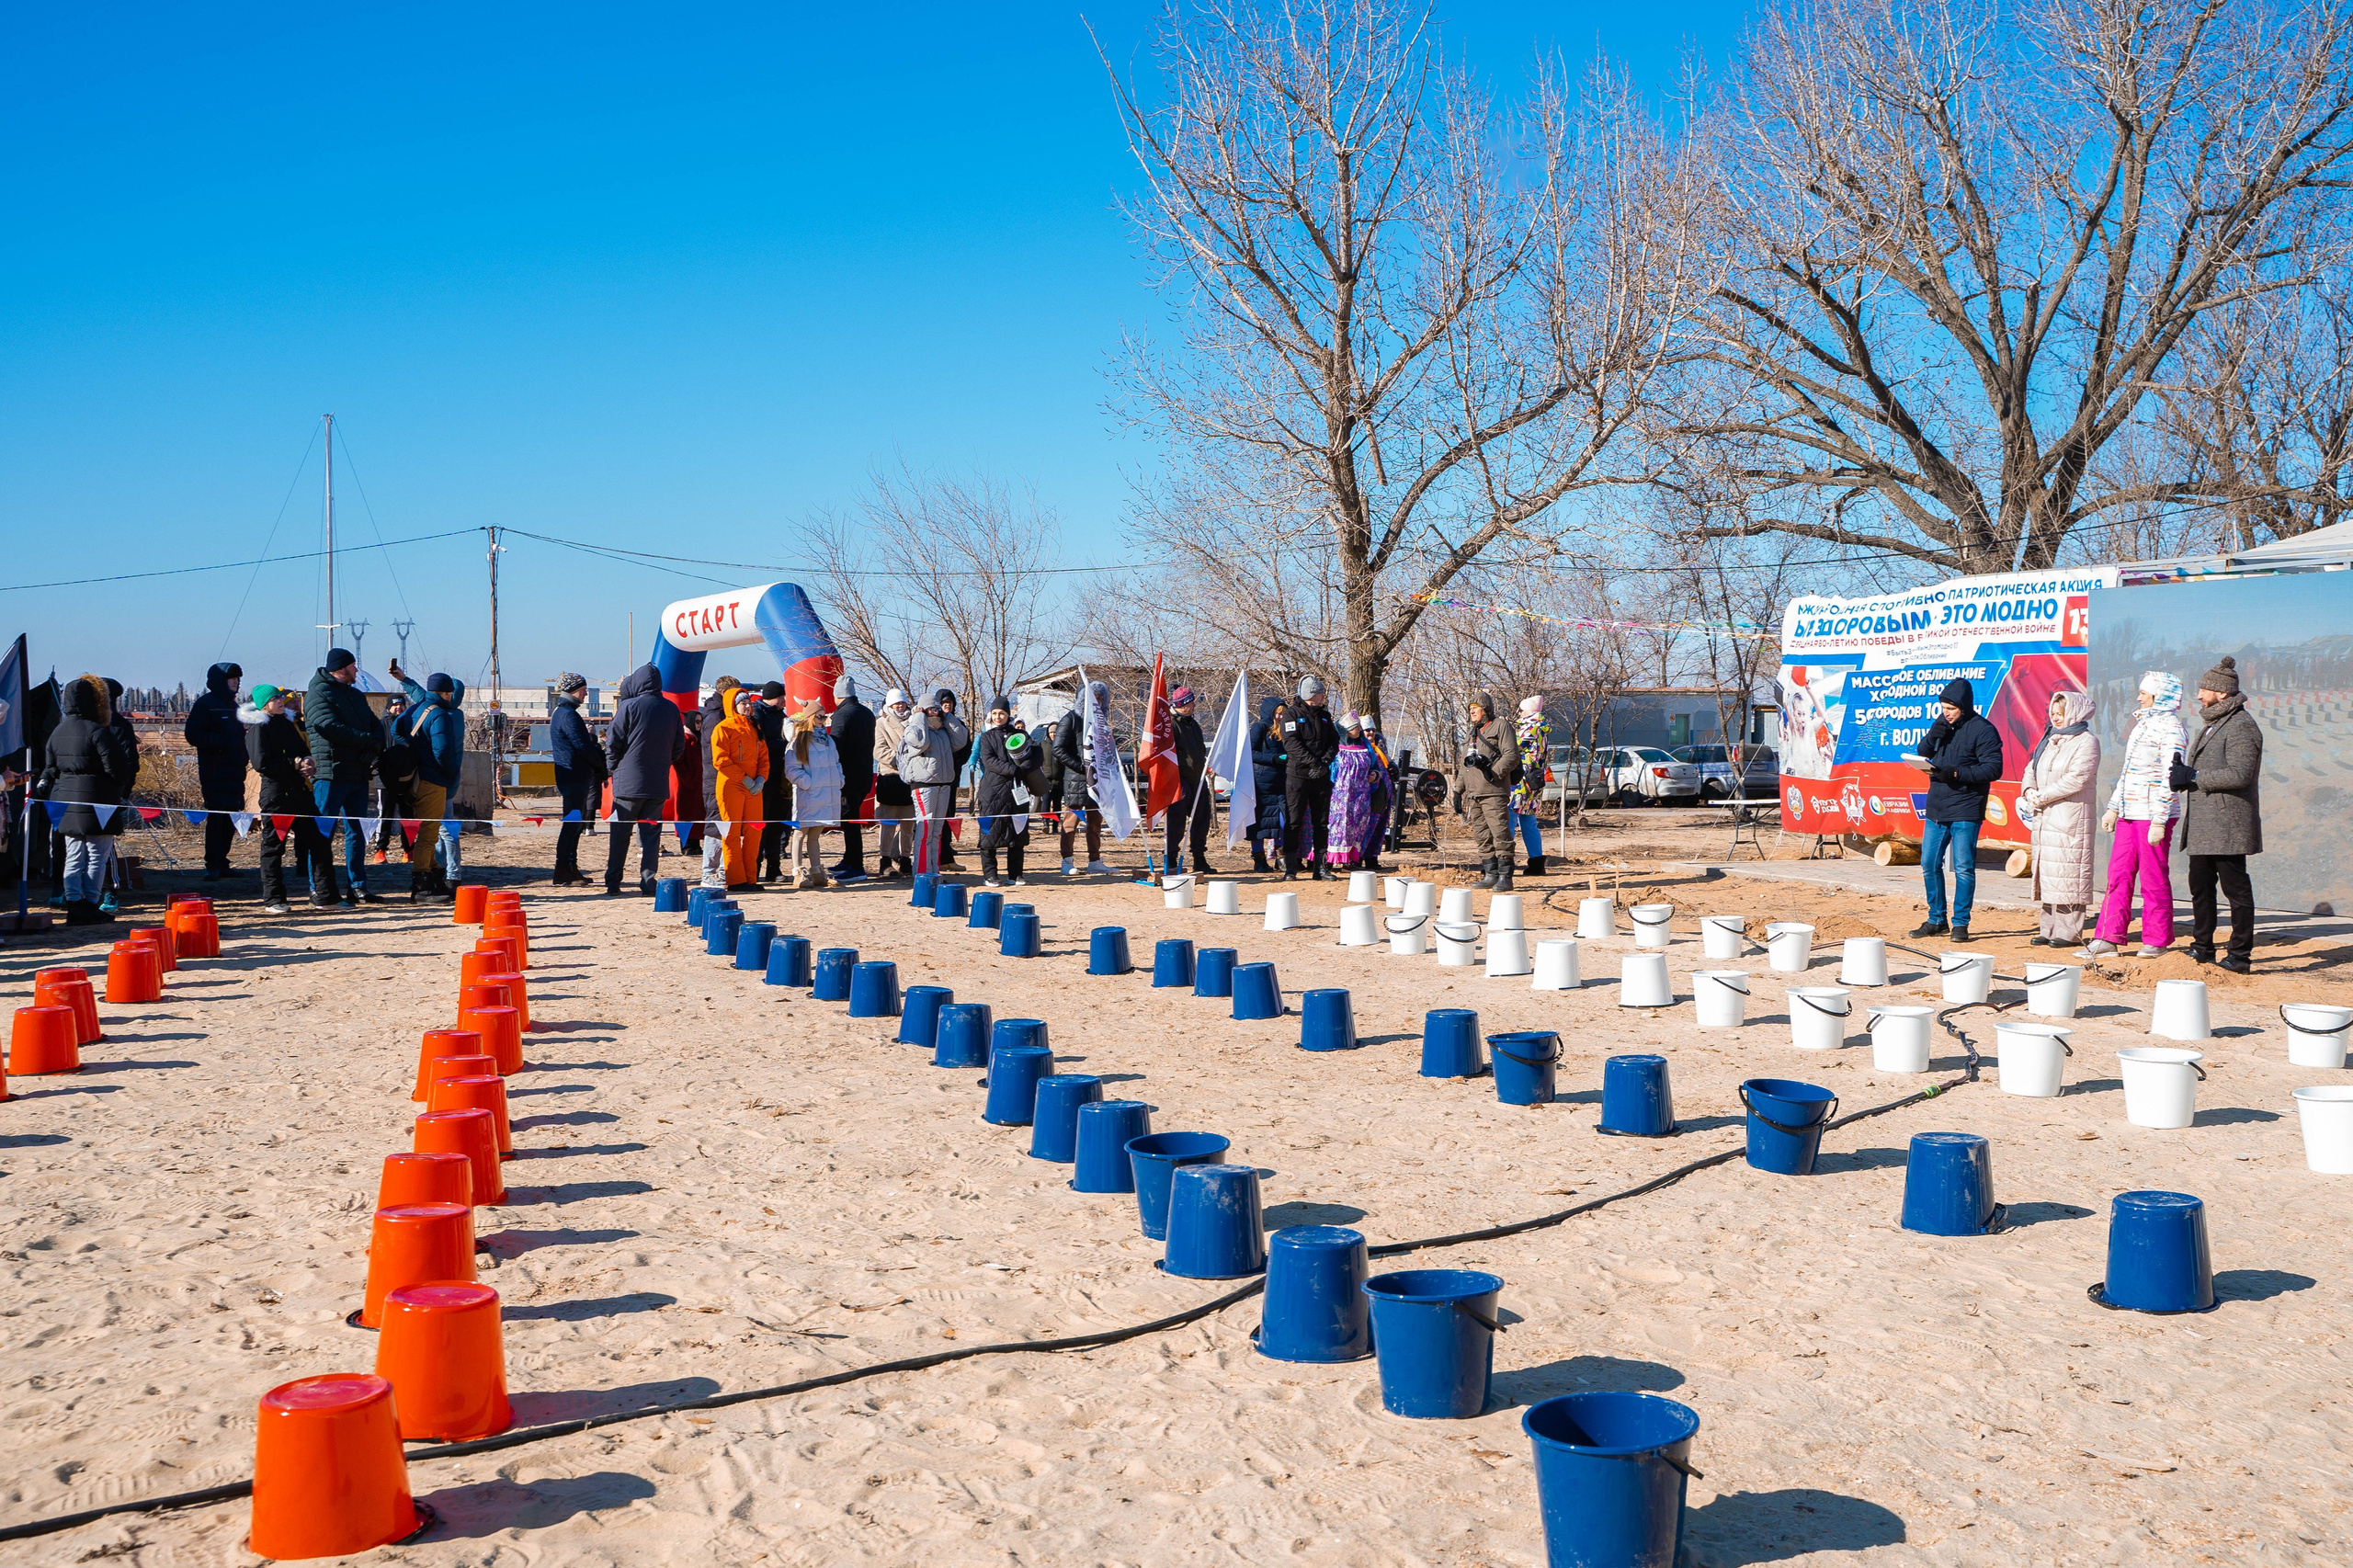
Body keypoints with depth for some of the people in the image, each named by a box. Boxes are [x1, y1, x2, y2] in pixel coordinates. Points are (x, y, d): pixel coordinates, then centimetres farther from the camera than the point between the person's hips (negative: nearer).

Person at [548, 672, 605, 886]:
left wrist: (599, 756, 9)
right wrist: (602, 762, -5)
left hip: (576, 777, 11)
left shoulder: (560, 711, 19)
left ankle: (570, 869, 20)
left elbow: (584, 744, 21)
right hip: (574, 777, -11)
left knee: (575, 823, 14)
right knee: (572, 822, -9)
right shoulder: (568, 714, -15)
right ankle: (562, 873, -8)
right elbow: (583, 746, -18)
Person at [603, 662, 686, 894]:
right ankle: (648, 882, 3)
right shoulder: (672, 709, 6)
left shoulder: (629, 707, -8)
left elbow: (613, 742, -6)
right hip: (658, 784, 3)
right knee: (651, 832, 7)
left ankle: (613, 883, 4)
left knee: (620, 834, 4)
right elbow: (679, 747, 12)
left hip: (628, 781, -3)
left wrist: (610, 769, 8)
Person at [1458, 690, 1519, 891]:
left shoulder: (1499, 727, -1)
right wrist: (1462, 793, 23)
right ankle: (1489, 874, 13)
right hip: (1474, 794, 8)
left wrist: (1494, 773, -19)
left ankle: (1505, 876, -11)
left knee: (1500, 834, -11)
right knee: (1482, 836, 8)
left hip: (1494, 793, -8)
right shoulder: (1472, 733, 24)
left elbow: (1512, 755, -11)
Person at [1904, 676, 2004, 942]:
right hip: (1936, 807, 7)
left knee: (1963, 868, -2)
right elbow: (1922, 753, 13)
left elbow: (1993, 769, -14)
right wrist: (1934, 735, -7)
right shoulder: (1943, 723, 10)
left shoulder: (1983, 730, -9)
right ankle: (1936, 920, 19)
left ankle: (1960, 923, 5)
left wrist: (1956, 773, -22)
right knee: (1929, 864, 9)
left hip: (1965, 811, -7)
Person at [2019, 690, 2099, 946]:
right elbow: (2031, 769, 18)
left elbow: (2076, 779, -16)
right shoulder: (2049, 739, 19)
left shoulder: (2086, 742, -5)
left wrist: (2041, 796, -14)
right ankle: (2048, 928, 10)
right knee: (2044, 873, 6)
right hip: (2044, 817, 8)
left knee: (2067, 873, -8)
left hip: (2071, 818, -8)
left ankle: (2069, 931, -5)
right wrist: (2029, 790, -3)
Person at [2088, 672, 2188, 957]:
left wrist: (2159, 822, -19)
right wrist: (2114, 808, 20)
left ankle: (2156, 940, 8)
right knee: (2118, 874, 5)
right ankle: (2109, 937, 6)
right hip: (2129, 813, 8)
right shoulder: (2142, 723, 17)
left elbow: (2169, 780, -15)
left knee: (2153, 878, -1)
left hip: (2153, 815, -8)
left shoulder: (2170, 729, -10)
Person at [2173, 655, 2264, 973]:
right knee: (2200, 887, 14)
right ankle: (2202, 948, 22)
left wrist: (2194, 776, -16)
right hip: (2203, 825, 10)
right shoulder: (2213, 725, 21)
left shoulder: (2241, 727, -12)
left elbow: (2239, 774, -22)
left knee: (2235, 888, -5)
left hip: (2227, 826, -10)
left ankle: (2240, 956, -1)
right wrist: (2182, 775, 8)